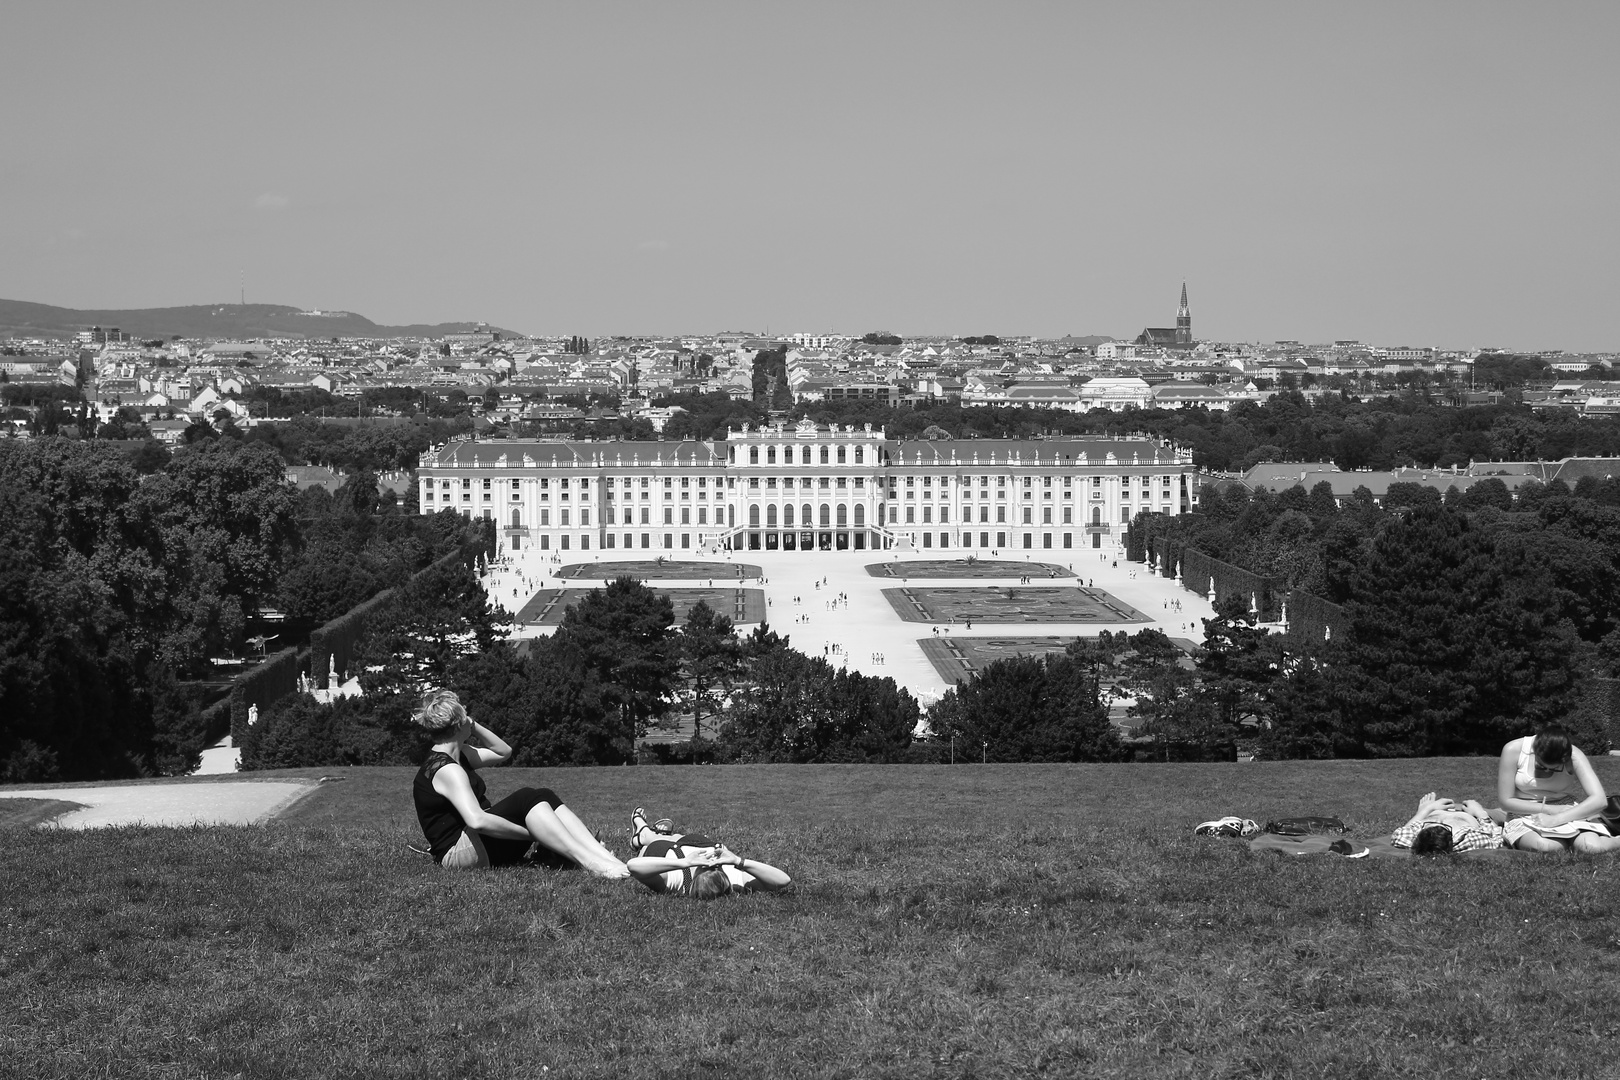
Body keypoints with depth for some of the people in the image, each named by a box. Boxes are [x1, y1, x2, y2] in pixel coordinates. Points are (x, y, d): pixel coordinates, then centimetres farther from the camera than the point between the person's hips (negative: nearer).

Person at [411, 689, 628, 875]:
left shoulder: (458, 755, 15)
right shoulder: (445, 769, -18)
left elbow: (503, 752, 25)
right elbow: (476, 820, -31)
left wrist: (472, 725, 10)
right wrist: (530, 833, -24)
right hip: (458, 854, -10)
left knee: (544, 797, -2)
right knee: (527, 799, -23)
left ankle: (606, 858, -18)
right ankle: (592, 864, -33)